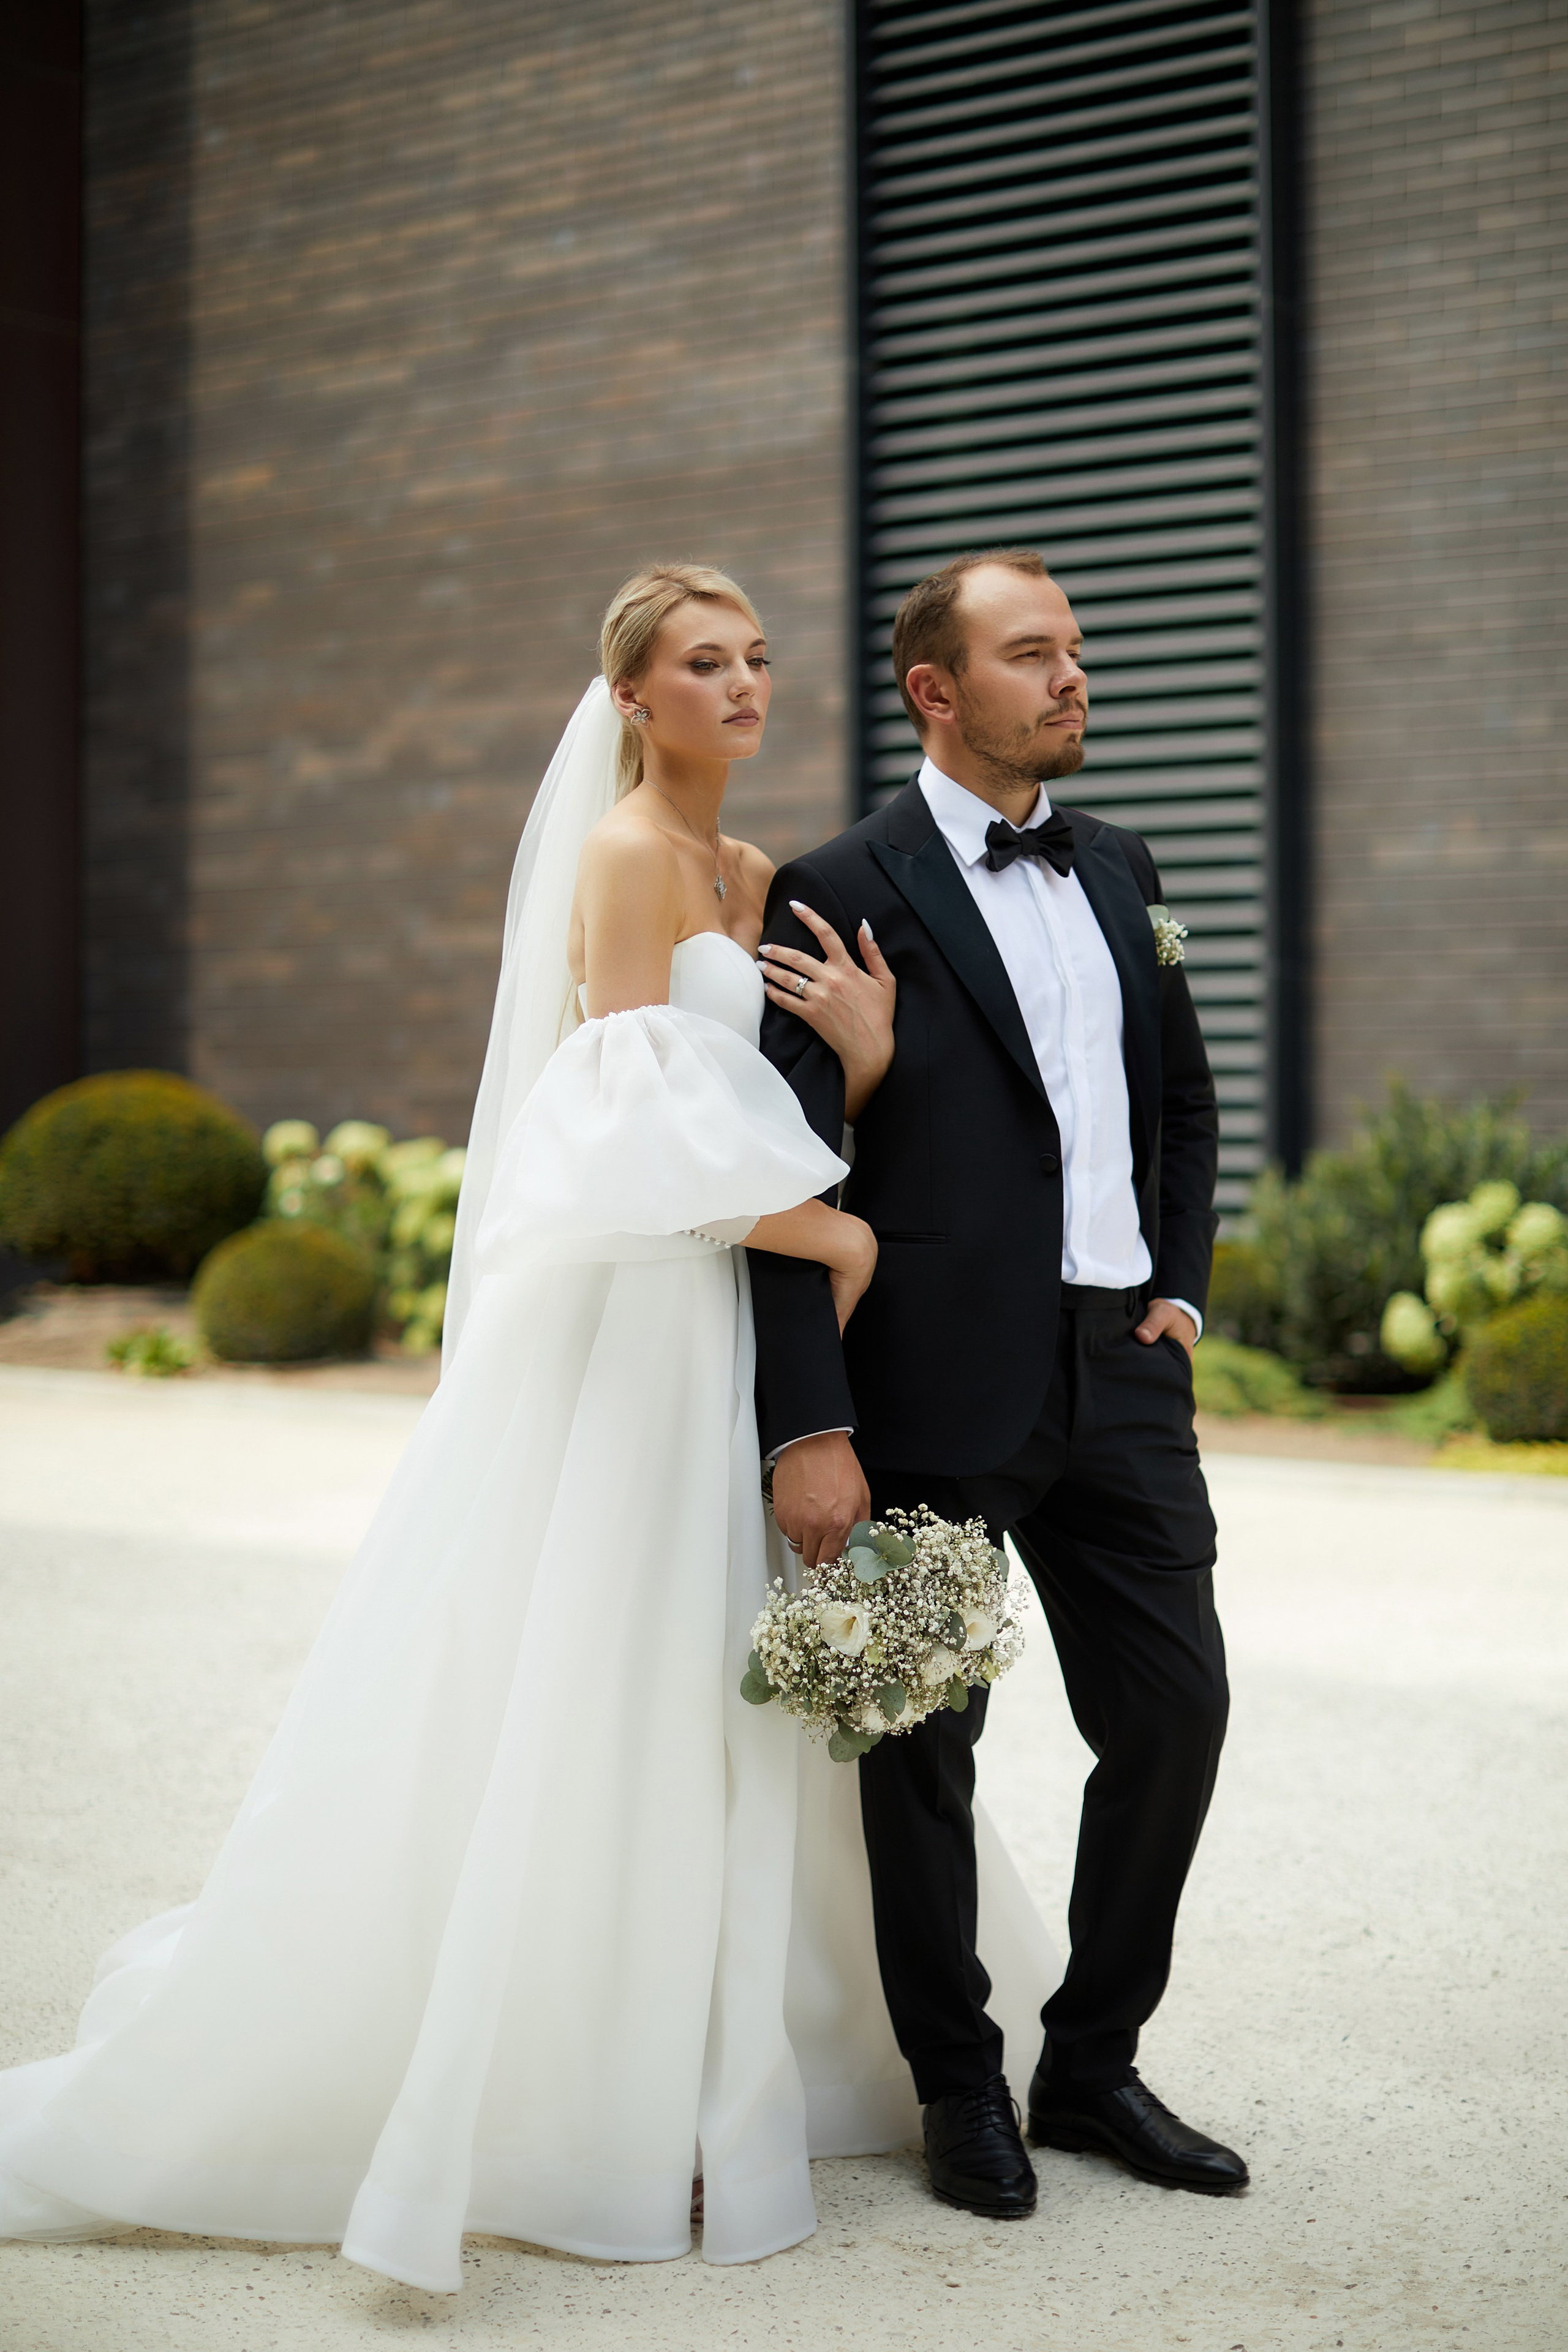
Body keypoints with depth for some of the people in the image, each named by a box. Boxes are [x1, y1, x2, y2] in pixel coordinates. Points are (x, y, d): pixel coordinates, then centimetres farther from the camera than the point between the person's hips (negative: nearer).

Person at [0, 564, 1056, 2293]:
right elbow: (642, 1129, -18)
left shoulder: (751, 875, 15)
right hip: (618, 1320, -9)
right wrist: (827, 1230, -10)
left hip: (716, 1320, 9)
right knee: (543, 1712, -5)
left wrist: (857, 1064, -7)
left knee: (713, 1705, 13)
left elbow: (755, 1116, 12)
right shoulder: (627, 854, -11)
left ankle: (699, 2072, 26)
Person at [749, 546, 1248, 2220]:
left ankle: (1094, 2064, 26)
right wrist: (808, 1428, -16)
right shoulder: (842, 891, -7)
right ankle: (960, 2089, 25)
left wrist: (1181, 1288, 10)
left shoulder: (1117, 870, 13)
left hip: (1119, 1375, 6)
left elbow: (1184, 1102, 23)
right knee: (924, 1744, 7)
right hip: (939, 1388, -6)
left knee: (1175, 1713, 8)